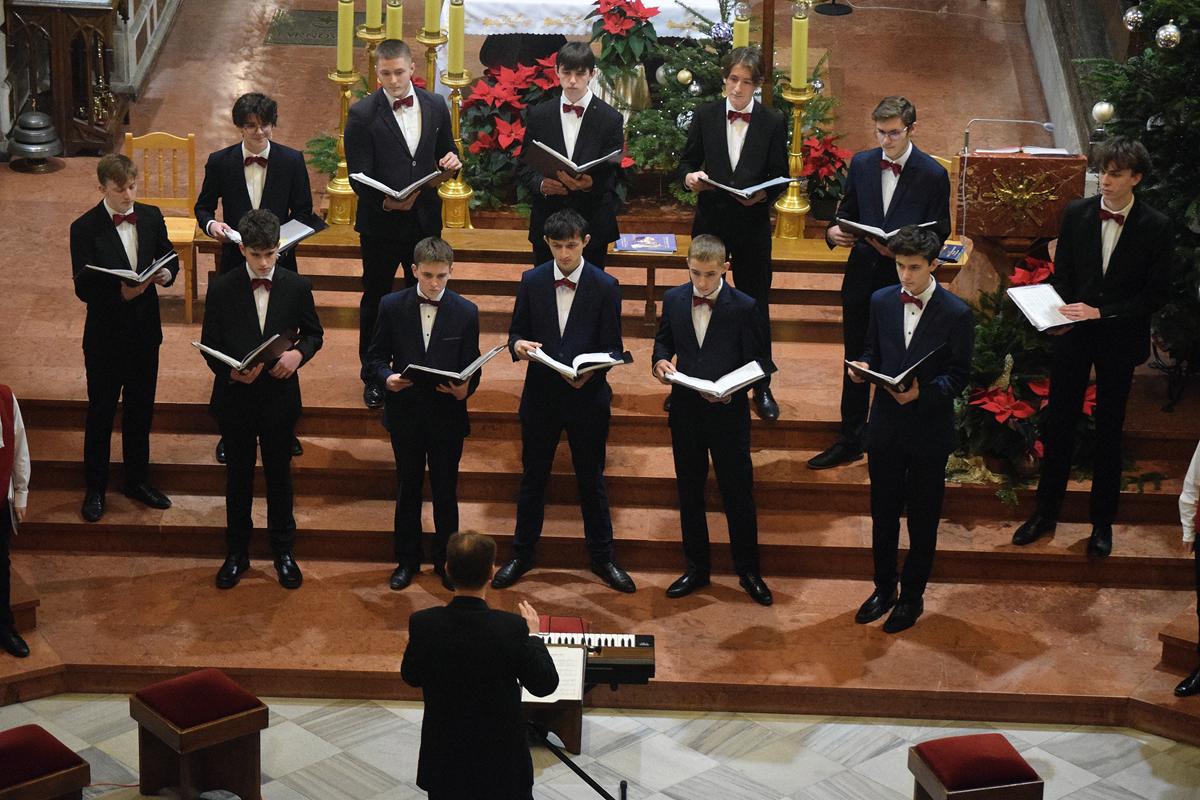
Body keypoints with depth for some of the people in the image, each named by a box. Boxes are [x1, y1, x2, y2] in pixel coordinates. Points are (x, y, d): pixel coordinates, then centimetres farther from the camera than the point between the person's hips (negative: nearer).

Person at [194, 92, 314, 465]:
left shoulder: (292, 161, -4)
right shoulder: (220, 162, -3)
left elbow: (303, 211, 1)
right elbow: (203, 206, 7)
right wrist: (210, 224, -16)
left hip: (279, 263, 0)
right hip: (235, 263, 0)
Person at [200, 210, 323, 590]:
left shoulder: (297, 287, -5)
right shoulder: (221, 288, -7)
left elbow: (314, 333, 6)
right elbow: (209, 345, -3)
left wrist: (299, 353, -16)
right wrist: (231, 371, -22)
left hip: (280, 397, 0)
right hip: (236, 398, 0)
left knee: (279, 475, 13)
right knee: (238, 476, 13)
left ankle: (284, 551, 29)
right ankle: (237, 554, 27)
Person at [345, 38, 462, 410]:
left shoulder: (435, 106, 2)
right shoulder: (362, 114, -11)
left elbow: (445, 155, 13)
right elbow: (359, 176, -14)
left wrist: (450, 161, -12)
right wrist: (385, 202, -31)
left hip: (425, 219, 3)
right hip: (380, 222, -3)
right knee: (375, 300, 11)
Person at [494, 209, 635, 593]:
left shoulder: (605, 286, -7)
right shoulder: (532, 281, -1)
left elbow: (612, 348, -6)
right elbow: (516, 331, 6)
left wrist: (591, 373, -26)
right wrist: (518, 344, -19)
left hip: (588, 396, -2)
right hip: (540, 394, 2)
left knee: (591, 479, 10)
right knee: (533, 478, 13)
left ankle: (602, 558, 24)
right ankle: (522, 554, 26)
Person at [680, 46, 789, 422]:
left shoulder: (773, 122, -4)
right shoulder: (705, 116, -1)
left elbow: (780, 177, -1)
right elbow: (687, 161, 6)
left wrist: (763, 194, -22)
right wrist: (690, 177, -17)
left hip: (752, 224, -1)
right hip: (710, 220, 1)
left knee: (756, 306, 7)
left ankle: (761, 387, 20)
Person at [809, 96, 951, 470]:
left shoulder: (933, 175, -9)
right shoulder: (862, 163, 2)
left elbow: (939, 232, -6)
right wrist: (834, 231, -11)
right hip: (862, 275, 4)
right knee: (855, 362, 13)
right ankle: (850, 441, 25)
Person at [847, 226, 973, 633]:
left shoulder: (956, 314, -13)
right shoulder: (882, 301, 0)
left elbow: (958, 375, -10)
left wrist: (923, 392, -27)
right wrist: (864, 366, -11)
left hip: (928, 430, -4)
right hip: (885, 426, 4)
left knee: (923, 521, 10)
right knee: (883, 513, 16)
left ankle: (912, 597, 26)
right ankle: (884, 588, 33)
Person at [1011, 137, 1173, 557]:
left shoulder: (1156, 227, -10)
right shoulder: (1076, 213, -2)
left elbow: (1156, 293, -10)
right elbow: (1061, 273, 5)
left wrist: (1101, 312, -17)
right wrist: (1062, 316, -11)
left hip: (1119, 338, -2)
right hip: (1074, 333, 2)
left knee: (1109, 432, 9)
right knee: (1058, 424, 9)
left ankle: (1102, 522, 23)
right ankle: (1045, 512, 23)